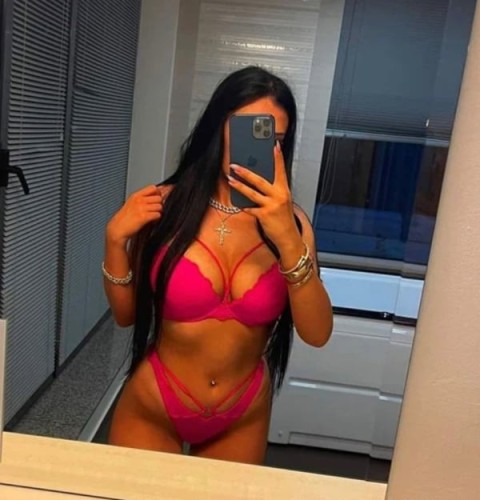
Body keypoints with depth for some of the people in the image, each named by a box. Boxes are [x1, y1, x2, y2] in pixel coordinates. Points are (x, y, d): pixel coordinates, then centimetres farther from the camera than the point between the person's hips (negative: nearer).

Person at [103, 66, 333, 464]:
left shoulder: (290, 221, -11)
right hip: (152, 410, -1)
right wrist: (116, 240, -20)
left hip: (243, 419, 2)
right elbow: (126, 314, -4)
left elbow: (317, 334, -20)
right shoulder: (165, 206, -14)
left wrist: (287, 238, -32)